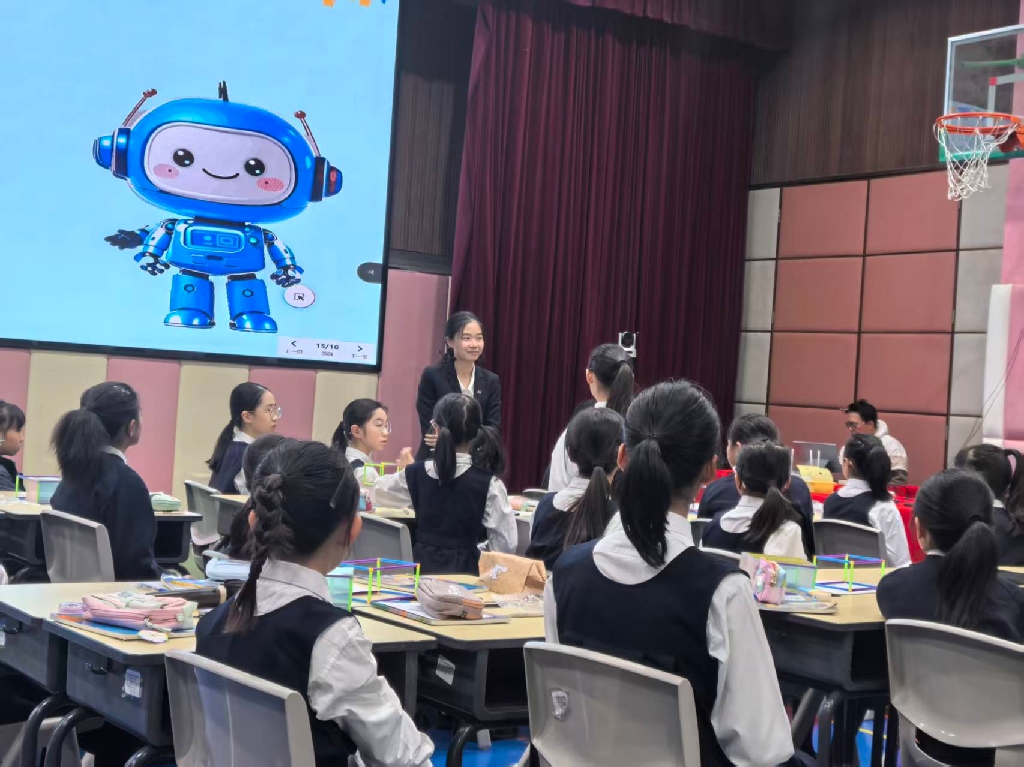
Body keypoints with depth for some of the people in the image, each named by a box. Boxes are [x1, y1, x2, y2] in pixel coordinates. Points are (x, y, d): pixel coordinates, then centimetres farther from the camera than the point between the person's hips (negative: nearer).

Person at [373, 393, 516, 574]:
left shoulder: (416, 474, -4)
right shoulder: (489, 483, -13)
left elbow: (377, 493, 17)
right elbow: (506, 544, -11)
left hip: (423, 566, 3)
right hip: (464, 568, -3)